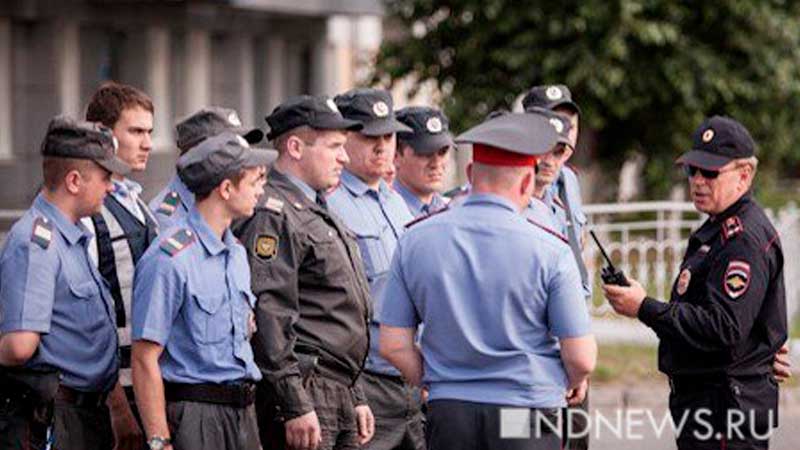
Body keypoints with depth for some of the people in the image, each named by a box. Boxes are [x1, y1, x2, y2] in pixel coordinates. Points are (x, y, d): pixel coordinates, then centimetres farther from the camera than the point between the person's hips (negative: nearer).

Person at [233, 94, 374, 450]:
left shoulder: (318, 213, 21)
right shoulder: (272, 215, -11)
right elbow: (268, 314, -19)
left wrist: (355, 398, 24)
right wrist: (295, 406, -21)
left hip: (339, 394, 10)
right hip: (305, 395, -10)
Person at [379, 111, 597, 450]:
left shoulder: (415, 241, 2)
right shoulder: (549, 251, -8)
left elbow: (394, 345, 3)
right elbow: (581, 358, -6)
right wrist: (574, 383, 17)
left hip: (447, 419, 3)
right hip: (526, 418, -3)